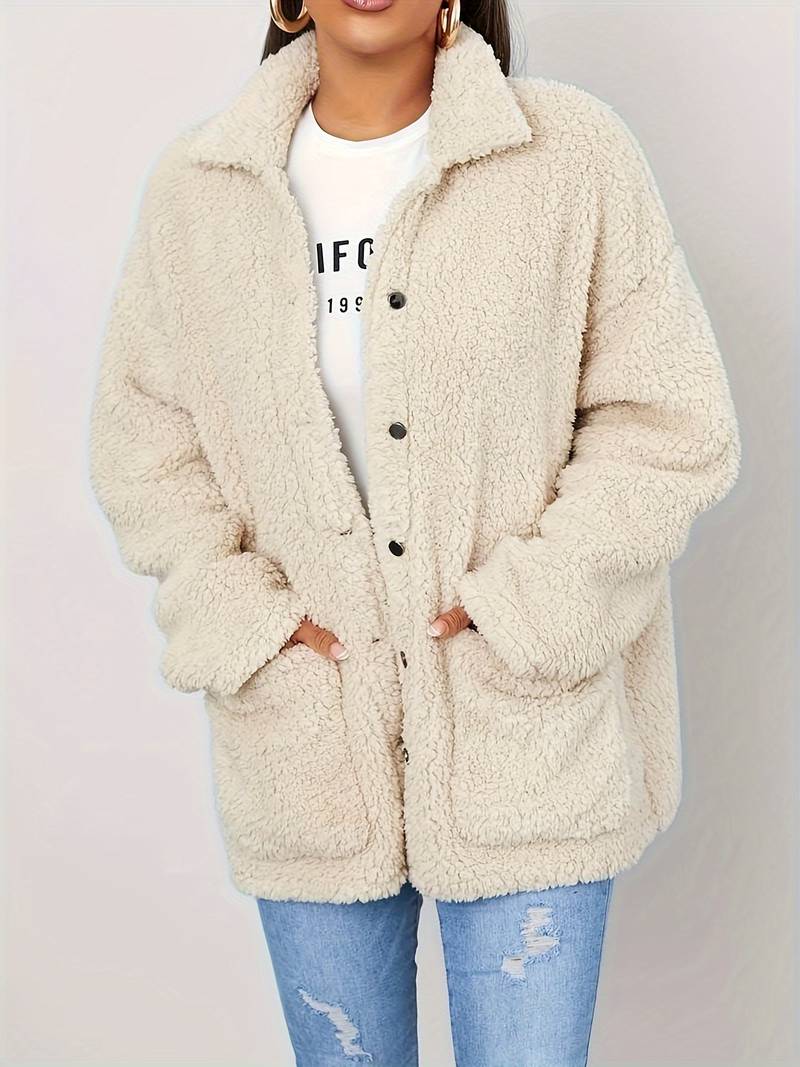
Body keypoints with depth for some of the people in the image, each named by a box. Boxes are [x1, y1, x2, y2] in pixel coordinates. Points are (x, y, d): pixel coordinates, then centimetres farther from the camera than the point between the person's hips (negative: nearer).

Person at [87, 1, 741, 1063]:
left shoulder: (574, 153, -6)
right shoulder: (196, 186, 2)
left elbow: (676, 424, -5)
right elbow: (138, 437, 7)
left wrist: (521, 609, -13)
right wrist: (237, 615, -6)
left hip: (523, 738, -2)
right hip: (305, 740, 3)